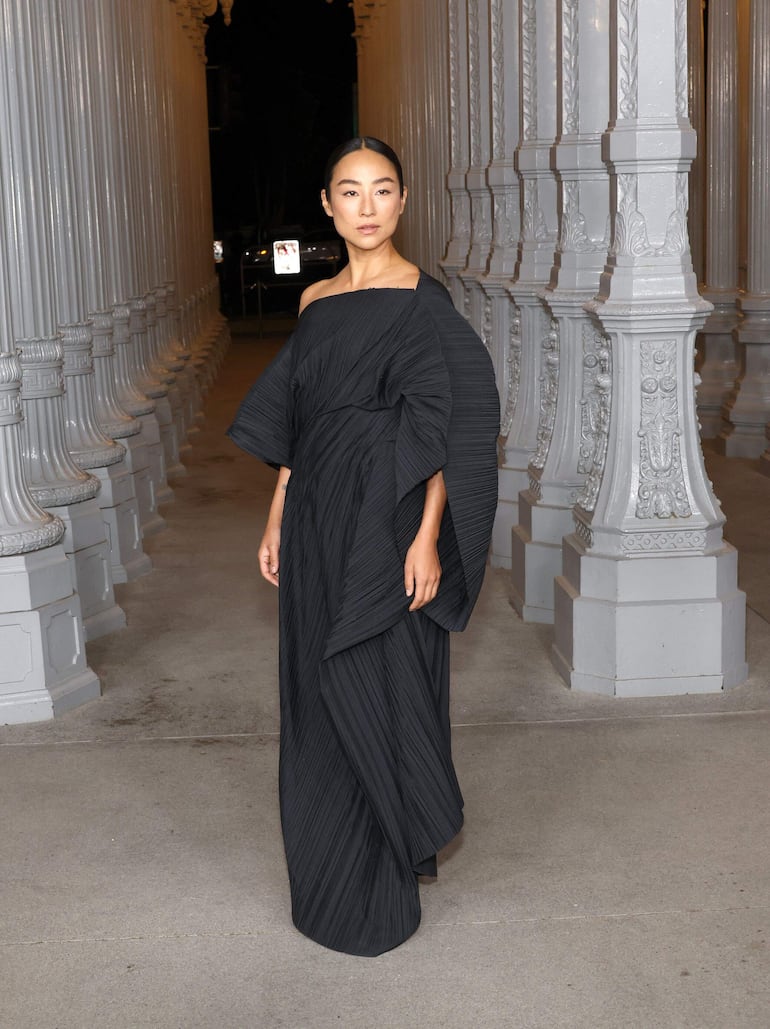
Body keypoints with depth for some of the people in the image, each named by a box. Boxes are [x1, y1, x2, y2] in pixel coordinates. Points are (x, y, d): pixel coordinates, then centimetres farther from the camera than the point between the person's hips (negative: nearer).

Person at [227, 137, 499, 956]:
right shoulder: (316, 303, 11)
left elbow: (448, 430, -13)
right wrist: (276, 522, 12)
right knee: (319, 693, 12)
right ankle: (331, 871, 30)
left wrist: (427, 540, -19)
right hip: (318, 518, 6)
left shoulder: (423, 302, -8)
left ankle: (384, 893, 17)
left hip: (386, 521, -6)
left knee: (382, 690, 1)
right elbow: (292, 423, 14)